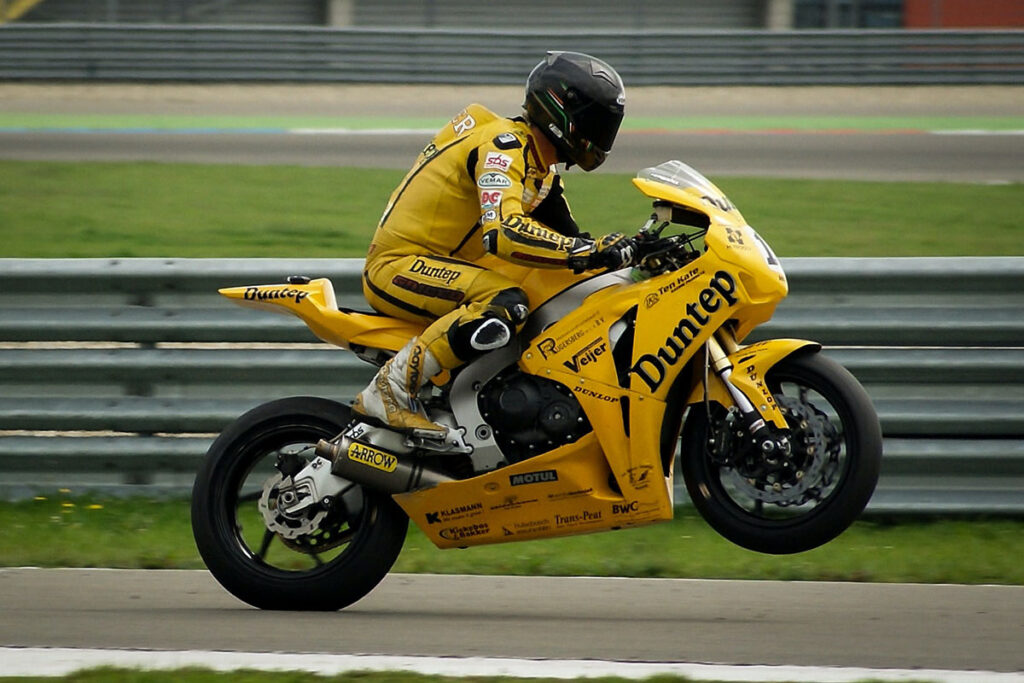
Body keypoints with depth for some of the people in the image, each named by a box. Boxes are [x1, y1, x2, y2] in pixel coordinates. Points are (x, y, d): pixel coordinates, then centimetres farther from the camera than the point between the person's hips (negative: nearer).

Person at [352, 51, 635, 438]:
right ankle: (389, 389, -29)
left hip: (444, 266, 11)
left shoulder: (538, 166, 14)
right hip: (399, 266, -11)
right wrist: (593, 251, -37)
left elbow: (566, 239, 20)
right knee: (506, 304, -34)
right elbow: (505, 231, -34)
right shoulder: (503, 145, -19)